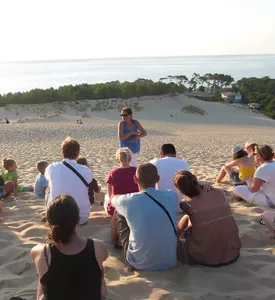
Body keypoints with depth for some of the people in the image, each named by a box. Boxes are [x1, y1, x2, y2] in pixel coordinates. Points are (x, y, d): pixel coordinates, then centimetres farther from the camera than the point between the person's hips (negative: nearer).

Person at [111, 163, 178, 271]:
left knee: (119, 213, 13)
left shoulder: (129, 200, -16)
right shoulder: (171, 196, -9)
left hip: (139, 264, -3)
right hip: (169, 262, 3)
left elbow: (113, 199, 10)